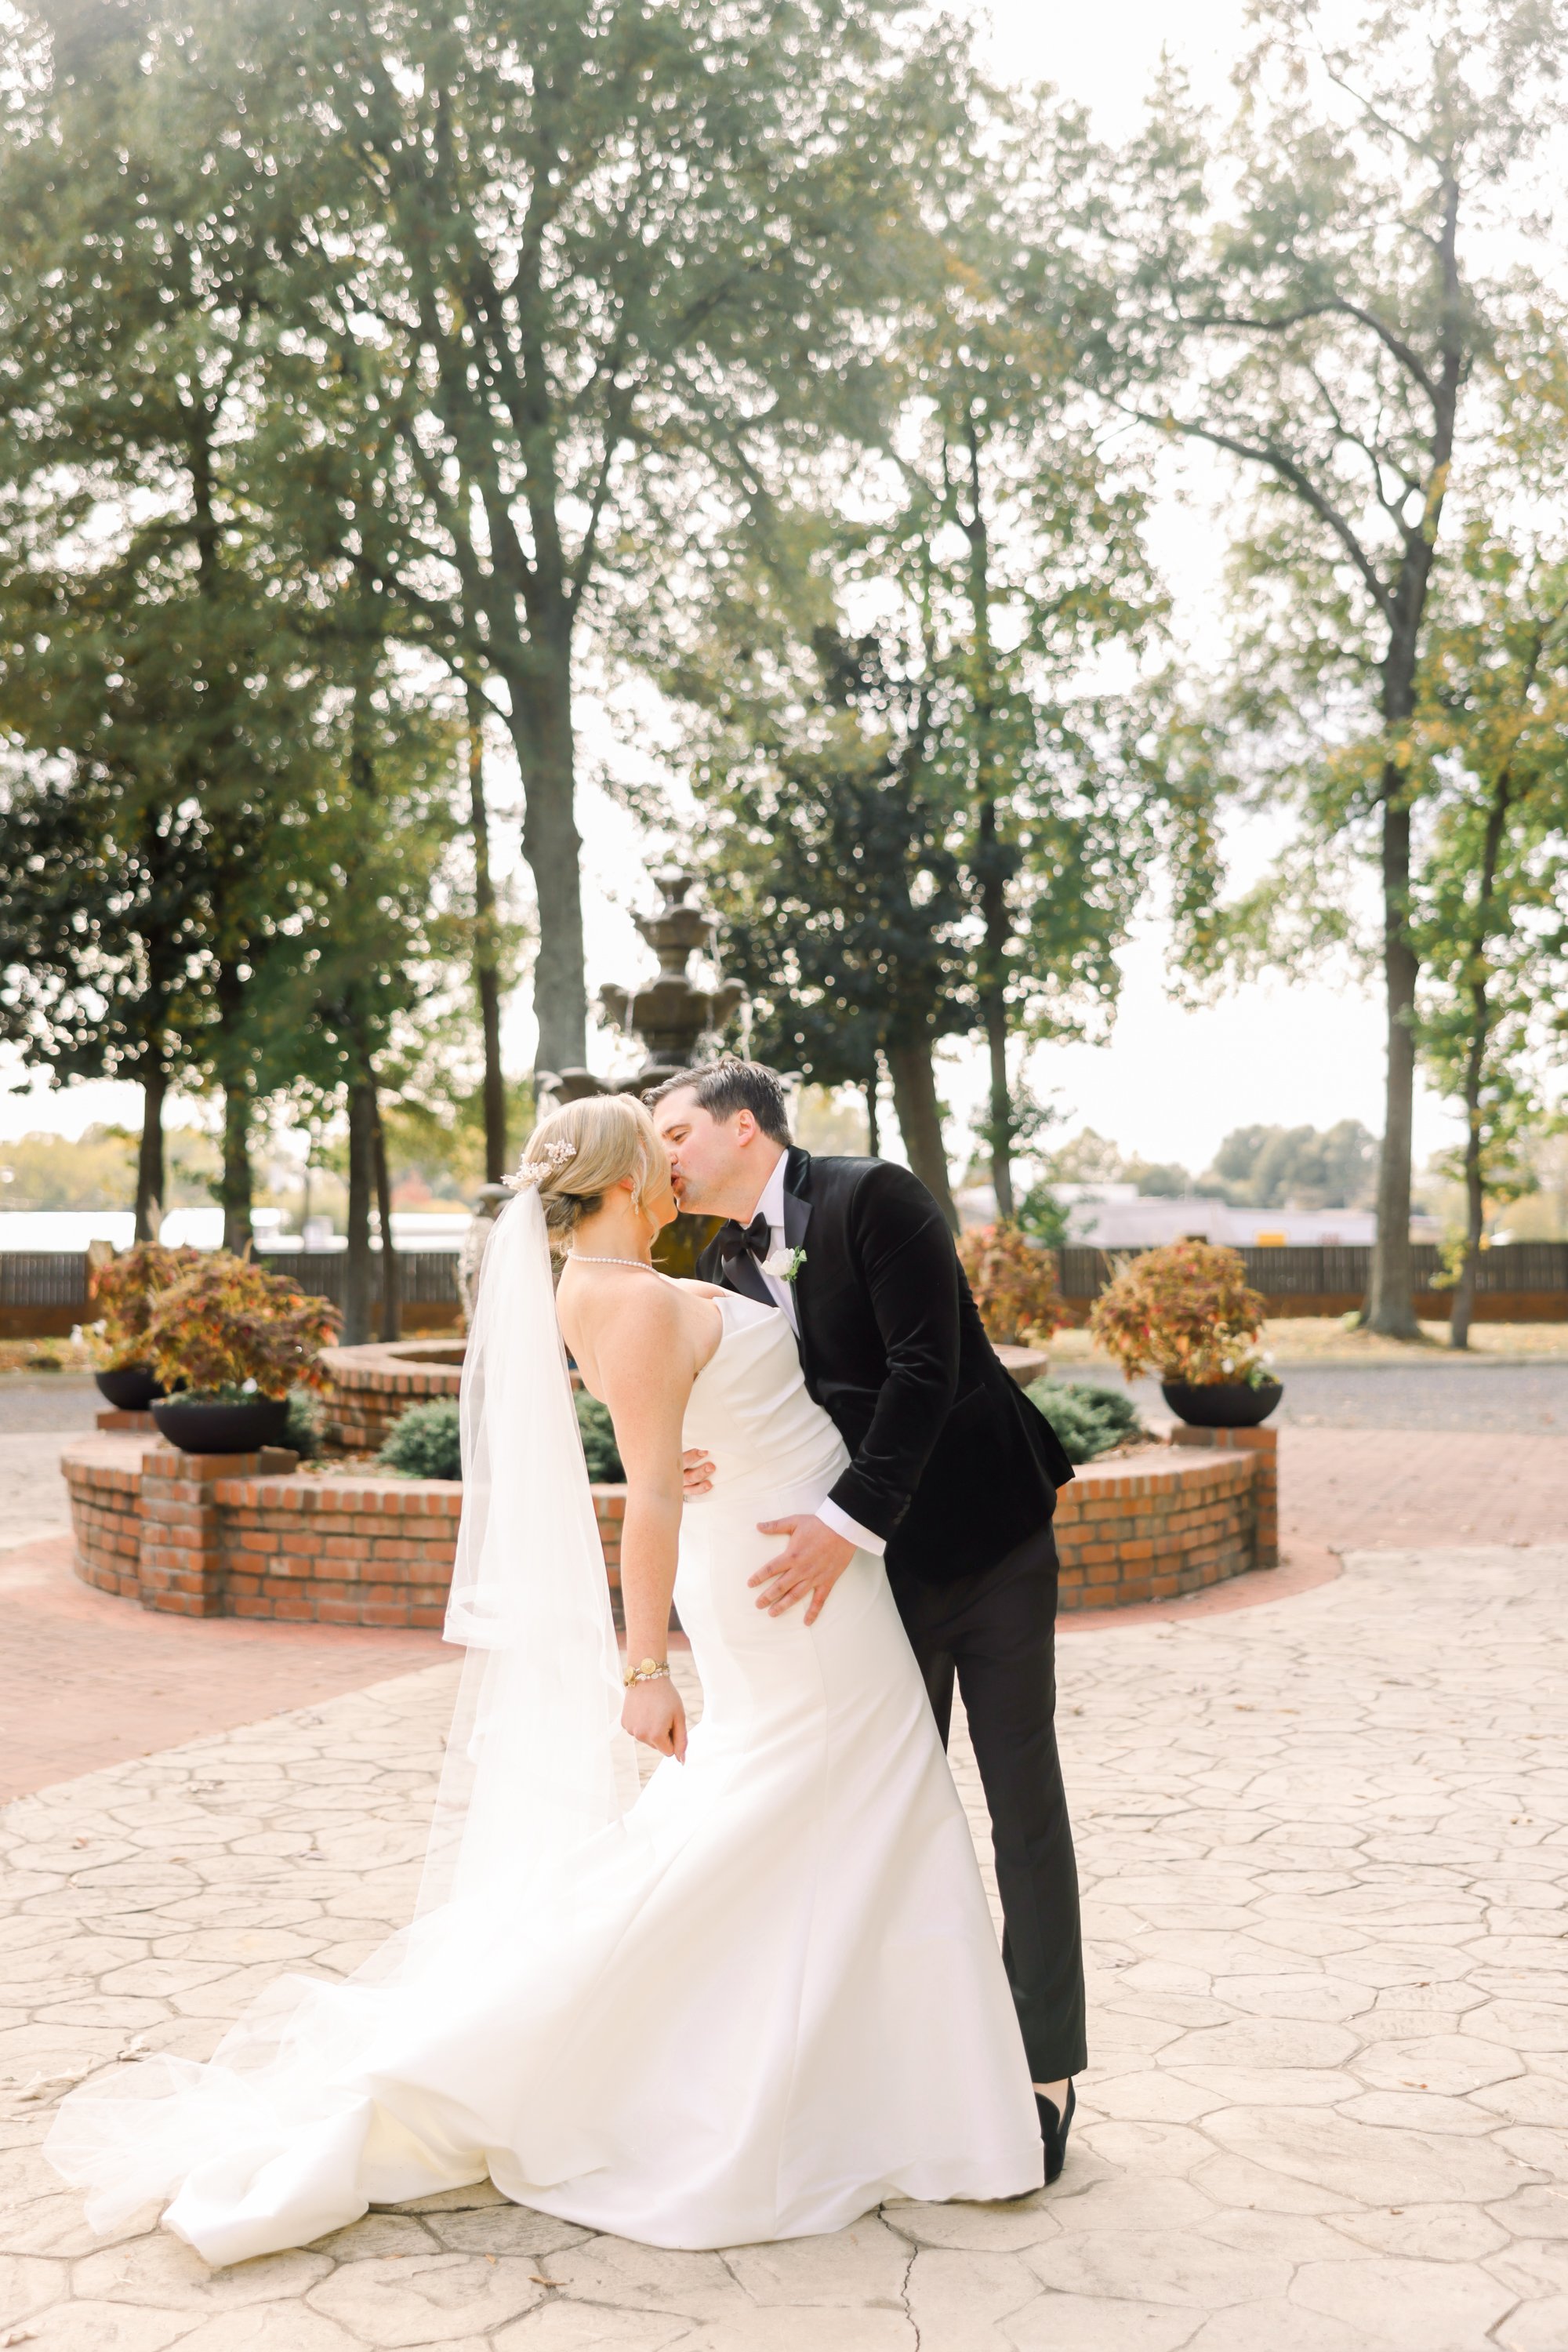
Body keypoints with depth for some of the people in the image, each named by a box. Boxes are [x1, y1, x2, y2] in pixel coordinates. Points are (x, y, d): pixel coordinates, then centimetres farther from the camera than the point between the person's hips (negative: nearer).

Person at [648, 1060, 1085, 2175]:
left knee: (1023, 1801, 1)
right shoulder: (724, 1266, 8)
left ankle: (1045, 2070, 11)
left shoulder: (874, 1198, -12)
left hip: (988, 1537, -6)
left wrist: (848, 1521, -26)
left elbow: (926, 1368, -20)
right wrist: (693, 1464, -18)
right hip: (880, 1563, 6)